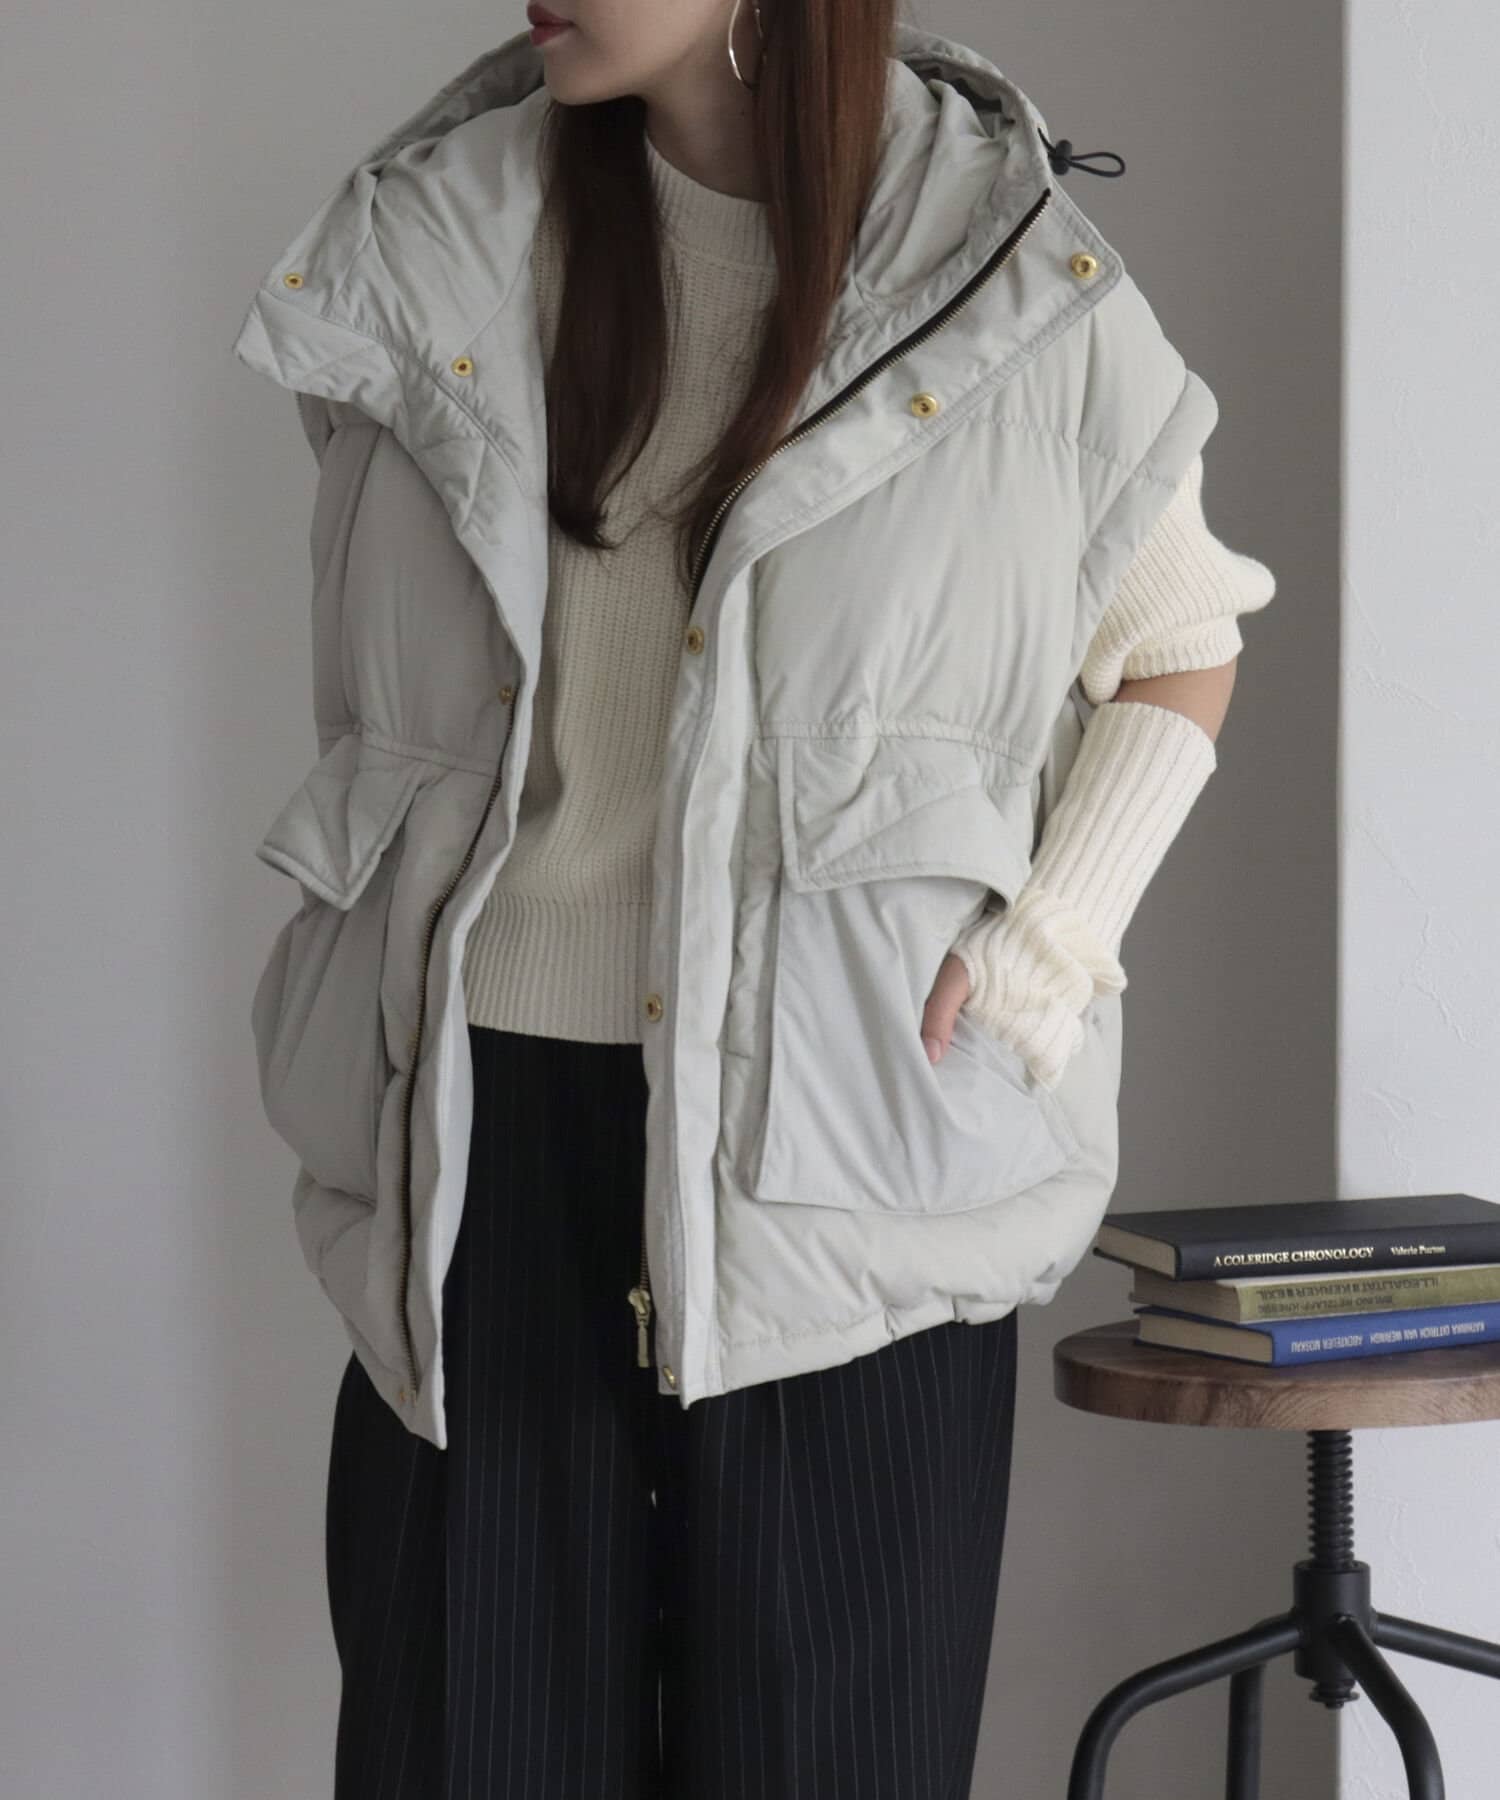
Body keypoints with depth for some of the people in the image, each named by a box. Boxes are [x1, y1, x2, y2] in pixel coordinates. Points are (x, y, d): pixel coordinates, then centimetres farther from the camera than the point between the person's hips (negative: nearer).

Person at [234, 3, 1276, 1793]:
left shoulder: (1013, 287, -3)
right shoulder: (433, 236, 5)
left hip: (846, 1140, -2)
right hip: (489, 1130, 2)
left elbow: (1184, 646, 11)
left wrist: (1055, 938, -1)